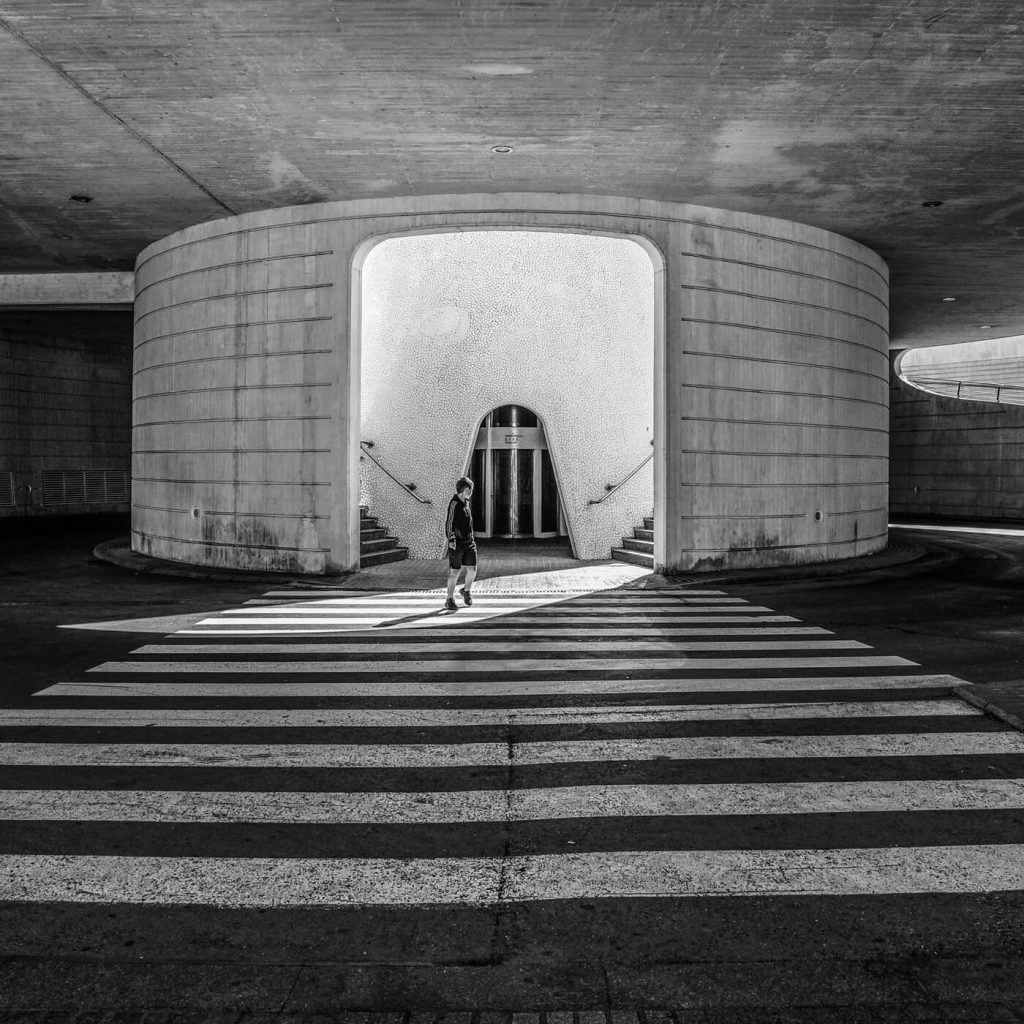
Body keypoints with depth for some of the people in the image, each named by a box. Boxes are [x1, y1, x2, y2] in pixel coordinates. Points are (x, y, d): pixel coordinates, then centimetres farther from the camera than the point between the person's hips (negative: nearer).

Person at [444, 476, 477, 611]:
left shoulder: (467, 503, 12)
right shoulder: (454, 503, -13)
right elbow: (448, 522, -17)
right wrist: (451, 539, -23)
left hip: (469, 541, 7)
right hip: (456, 543, -7)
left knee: (472, 569, 1)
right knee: (454, 572, -1)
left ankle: (466, 591, 28)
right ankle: (450, 600, 9)